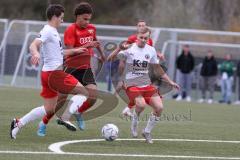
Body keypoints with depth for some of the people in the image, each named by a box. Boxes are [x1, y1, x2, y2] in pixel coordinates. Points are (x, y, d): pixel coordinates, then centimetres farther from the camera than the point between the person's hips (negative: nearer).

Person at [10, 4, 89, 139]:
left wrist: (74, 51, 32)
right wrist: (36, 53, -48)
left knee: (49, 109, 14)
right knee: (84, 92, -7)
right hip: (54, 73, -10)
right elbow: (34, 45, -27)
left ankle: (18, 123, 12)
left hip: (48, 73, 10)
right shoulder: (48, 31, -11)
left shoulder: (54, 32, 18)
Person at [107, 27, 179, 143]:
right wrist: (119, 49, -30)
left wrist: (170, 81, 15)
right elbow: (110, 59, -14)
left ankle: (147, 132, 10)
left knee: (159, 107, -12)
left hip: (146, 84, 5)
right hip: (132, 84, -4)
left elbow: (157, 68, 16)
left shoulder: (151, 50, 4)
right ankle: (134, 124, 2)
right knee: (141, 104, -31)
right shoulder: (129, 49, -9)